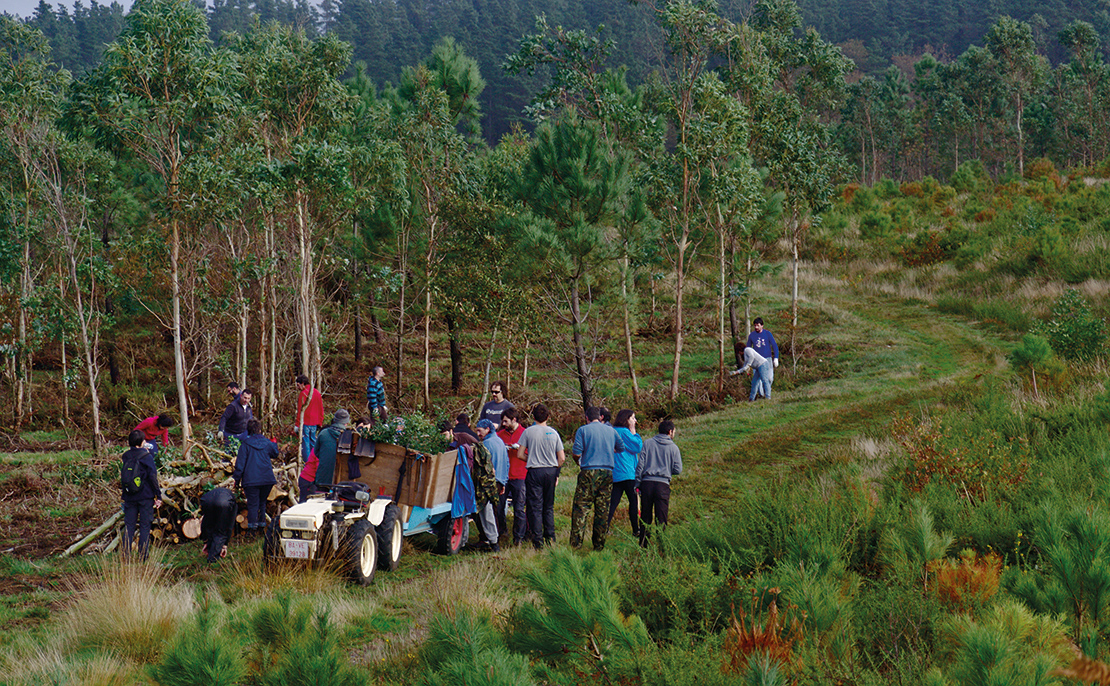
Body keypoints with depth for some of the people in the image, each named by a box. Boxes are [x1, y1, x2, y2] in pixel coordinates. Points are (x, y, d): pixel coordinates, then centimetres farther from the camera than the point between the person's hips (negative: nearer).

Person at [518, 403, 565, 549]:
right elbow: (562, 458, 2)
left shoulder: (528, 432, -4)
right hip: (551, 471, 3)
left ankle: (538, 542, -3)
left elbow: (520, 454, -4)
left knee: (535, 507, 0)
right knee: (549, 507, 14)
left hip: (534, 472, -3)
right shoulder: (553, 433, 2)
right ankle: (550, 538, 14)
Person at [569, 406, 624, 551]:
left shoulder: (583, 430, 0)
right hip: (607, 472, 3)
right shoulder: (611, 430, 11)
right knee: (603, 510, 7)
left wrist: (577, 461, 15)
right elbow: (621, 448, 21)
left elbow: (576, 452, -7)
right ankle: (599, 544, 8)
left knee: (581, 507, -3)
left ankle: (576, 543, -11)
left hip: (589, 472, -3)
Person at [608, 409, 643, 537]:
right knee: (634, 501, 3)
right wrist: (634, 433, -3)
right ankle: (636, 530, 7)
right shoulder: (624, 432, -12)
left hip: (614, 474, 8)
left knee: (613, 501, 3)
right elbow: (638, 447, -10)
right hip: (627, 474, -8)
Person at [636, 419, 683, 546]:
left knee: (645, 517, 7)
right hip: (663, 484, -1)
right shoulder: (674, 448, 5)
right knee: (661, 519, 1)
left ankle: (643, 545, 7)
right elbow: (678, 470, 2)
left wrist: (638, 482, 5)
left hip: (647, 483, 1)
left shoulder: (648, 443, 7)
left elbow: (640, 463, 1)